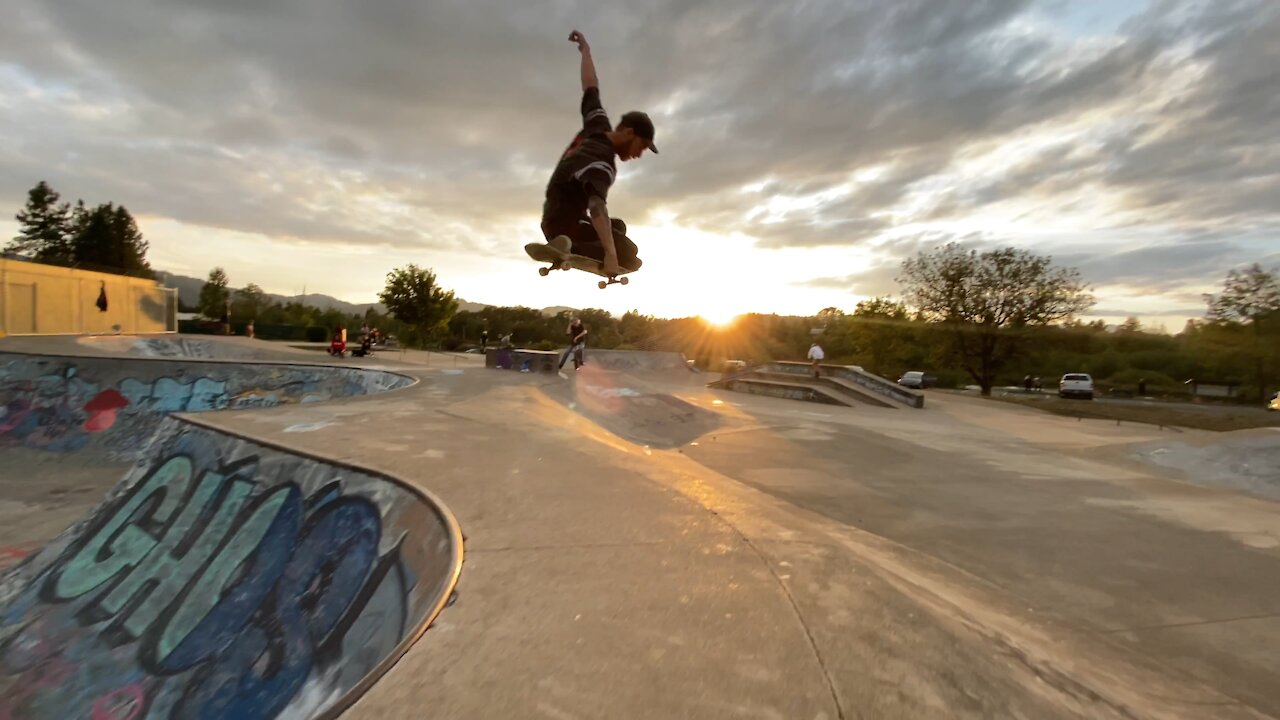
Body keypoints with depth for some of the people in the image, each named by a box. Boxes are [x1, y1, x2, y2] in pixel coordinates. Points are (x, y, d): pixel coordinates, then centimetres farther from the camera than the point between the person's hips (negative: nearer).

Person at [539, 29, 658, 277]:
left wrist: (586, 50, 34)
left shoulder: (597, 126, 3)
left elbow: (591, 88, 18)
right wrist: (610, 255, -52)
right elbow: (597, 207, -40)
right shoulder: (602, 163, -24)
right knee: (628, 253, -21)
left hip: (556, 217, 10)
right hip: (564, 224, -10)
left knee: (618, 227, 32)